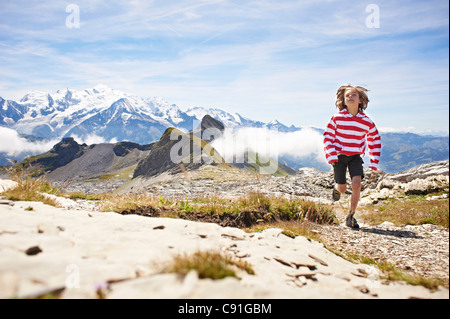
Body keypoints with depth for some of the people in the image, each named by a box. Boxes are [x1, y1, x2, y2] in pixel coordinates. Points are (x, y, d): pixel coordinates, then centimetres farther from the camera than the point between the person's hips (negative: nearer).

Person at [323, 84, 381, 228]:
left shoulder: (367, 122, -6)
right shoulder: (337, 118, -10)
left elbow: (375, 140, 8)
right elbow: (327, 136, -3)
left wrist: (374, 162, 5)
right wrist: (331, 156, -11)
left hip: (355, 157, 1)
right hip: (339, 156, -1)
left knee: (357, 183, -19)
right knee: (342, 188, 2)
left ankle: (351, 217, -2)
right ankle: (336, 188, 44)